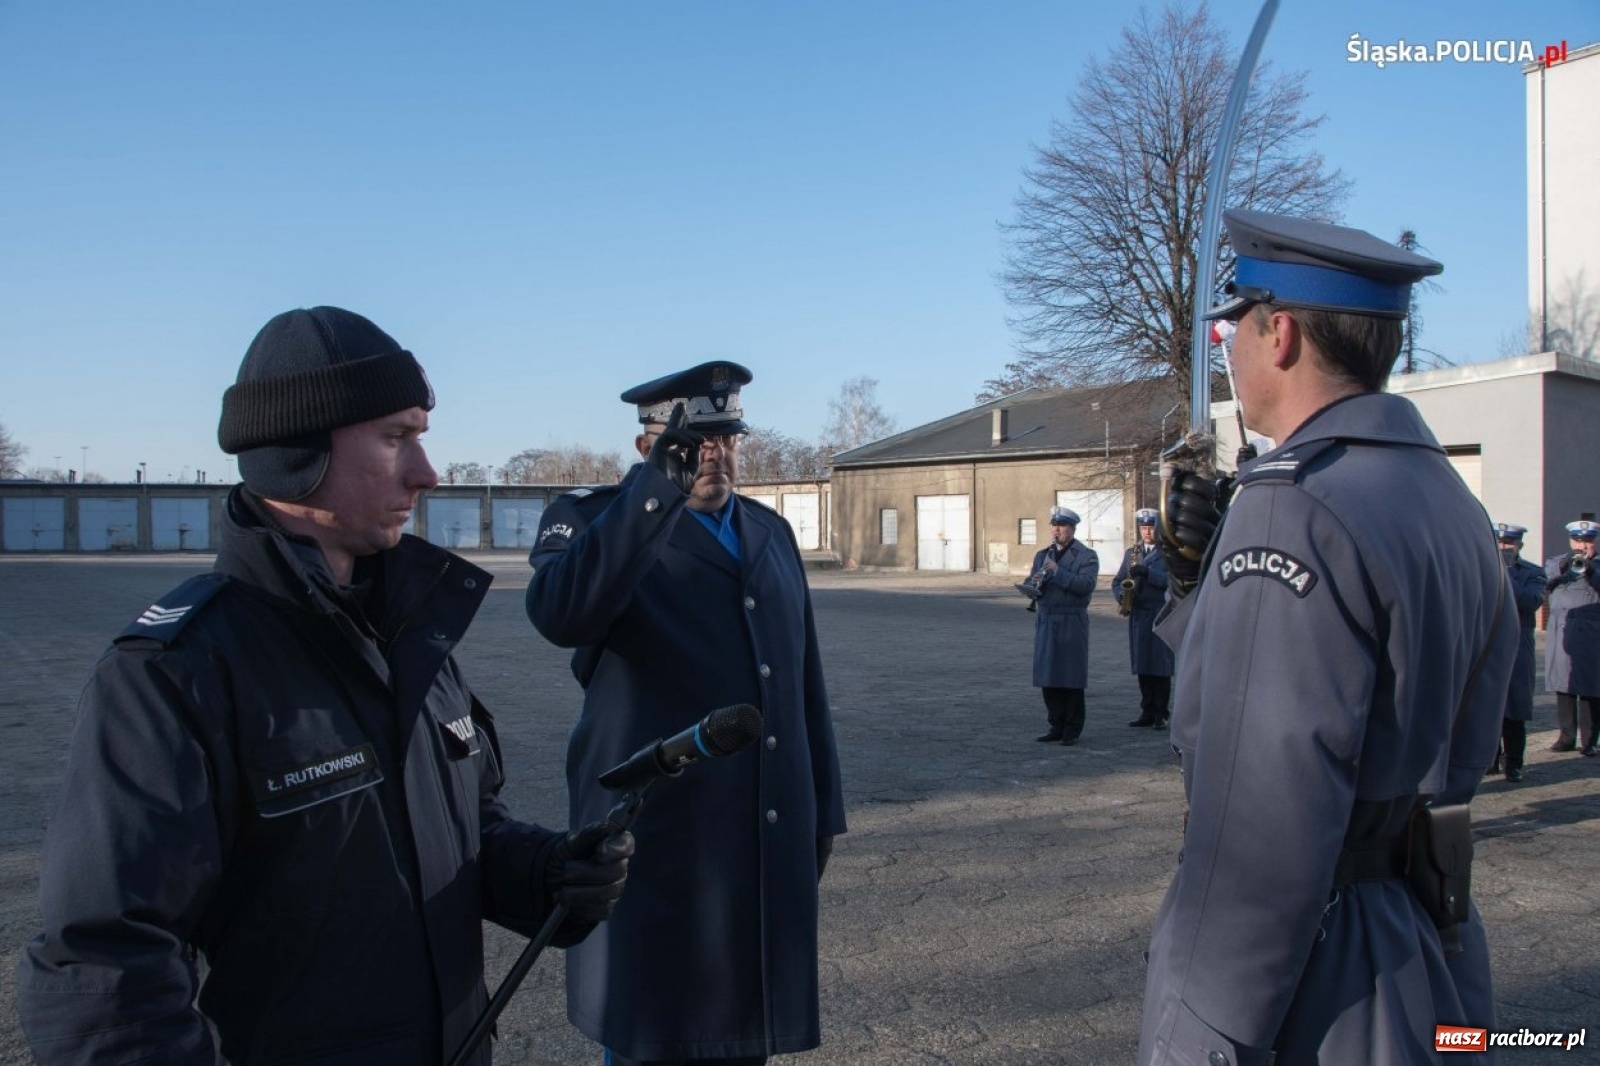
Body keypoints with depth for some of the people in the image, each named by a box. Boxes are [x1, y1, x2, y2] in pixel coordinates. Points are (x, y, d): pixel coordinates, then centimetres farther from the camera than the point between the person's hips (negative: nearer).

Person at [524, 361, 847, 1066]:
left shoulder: (772, 532, 13)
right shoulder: (594, 521, -5)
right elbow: (559, 615, -29)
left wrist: (822, 812, 16)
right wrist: (661, 486, -33)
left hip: (772, 846, 6)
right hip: (659, 849, -5)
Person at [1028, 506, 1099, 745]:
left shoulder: (1087, 556, -1)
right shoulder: (1042, 555, 16)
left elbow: (1086, 585, -15)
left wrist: (1058, 572, -21)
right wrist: (1035, 584, -10)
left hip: (1072, 623, -5)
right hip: (1045, 621, 5)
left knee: (1071, 678, 0)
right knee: (1047, 677, 6)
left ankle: (1072, 730, 9)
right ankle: (1056, 727, 16)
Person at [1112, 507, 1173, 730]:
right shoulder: (1131, 552, 16)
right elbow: (1117, 581, 14)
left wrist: (1147, 572, -23)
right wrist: (1121, 596, -6)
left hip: (1161, 615, -5)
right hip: (1137, 615, 5)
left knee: (1161, 667, -2)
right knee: (1142, 667, 8)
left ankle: (1160, 714, 4)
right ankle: (1147, 712, 15)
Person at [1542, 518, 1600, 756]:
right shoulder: (1555, 562, 13)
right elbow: (1547, 583, -5)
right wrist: (1564, 566, -22)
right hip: (1561, 635, 2)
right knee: (1563, 687, 4)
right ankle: (1566, 737, 12)